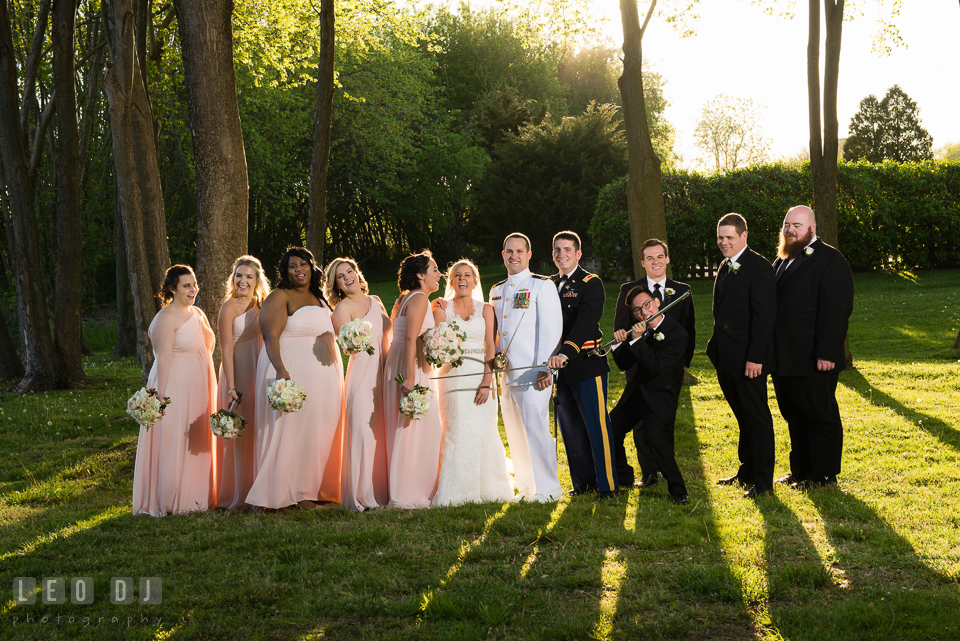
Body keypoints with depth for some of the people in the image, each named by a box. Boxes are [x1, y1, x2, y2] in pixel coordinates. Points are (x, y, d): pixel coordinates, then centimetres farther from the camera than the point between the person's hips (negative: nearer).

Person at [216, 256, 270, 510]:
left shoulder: (261, 305, 10)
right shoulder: (229, 307, -9)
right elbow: (226, 350, -13)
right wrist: (231, 387, -18)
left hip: (259, 372, 6)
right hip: (237, 372, -6)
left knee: (258, 430, 9)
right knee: (241, 431, -3)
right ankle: (240, 496, 5)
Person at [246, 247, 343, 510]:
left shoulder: (319, 299, 18)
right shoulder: (280, 297, -4)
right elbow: (271, 336, -16)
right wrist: (281, 370, -28)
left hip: (323, 374, 7)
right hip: (291, 372, -7)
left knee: (320, 432, 7)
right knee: (290, 428, -8)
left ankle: (311, 490, 13)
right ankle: (286, 491, -2)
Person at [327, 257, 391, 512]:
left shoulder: (375, 301, 15)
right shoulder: (343, 308, -5)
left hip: (384, 372, 6)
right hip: (362, 373, -6)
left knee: (383, 431, 7)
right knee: (363, 431, -9)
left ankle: (381, 490, 15)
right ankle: (360, 495, -2)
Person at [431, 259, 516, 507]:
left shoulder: (485, 309, 8)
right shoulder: (443, 308, 7)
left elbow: (490, 348, 1)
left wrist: (487, 382, -9)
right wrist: (439, 313, -8)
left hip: (481, 376, 1)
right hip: (453, 374, -1)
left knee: (484, 432, 0)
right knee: (456, 432, -8)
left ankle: (486, 489, 11)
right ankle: (456, 492, -4)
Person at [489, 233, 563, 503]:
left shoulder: (542, 286, -1)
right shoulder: (496, 291, 19)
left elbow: (551, 329, -8)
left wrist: (544, 368, -15)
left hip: (532, 372, -6)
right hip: (505, 371, 7)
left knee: (535, 428, -9)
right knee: (515, 432, 9)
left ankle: (547, 488, -1)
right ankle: (526, 488, 17)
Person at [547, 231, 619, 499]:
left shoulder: (590, 283, -6)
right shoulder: (550, 285, 14)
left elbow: (586, 322, -20)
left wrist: (565, 353, -33)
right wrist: (550, 360, 5)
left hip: (587, 366, -6)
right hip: (559, 368, 6)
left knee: (597, 426, -4)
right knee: (570, 429, 10)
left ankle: (608, 484, 2)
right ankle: (582, 481, 20)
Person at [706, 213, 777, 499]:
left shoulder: (758, 267, -14)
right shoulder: (725, 267, 14)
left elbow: (765, 316, -18)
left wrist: (755, 357, -22)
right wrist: (716, 347, 11)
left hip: (748, 360, -9)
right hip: (727, 358, 9)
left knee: (757, 417, 0)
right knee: (743, 416, 18)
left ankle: (763, 480, 6)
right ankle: (747, 471, 29)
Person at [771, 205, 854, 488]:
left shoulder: (830, 260, -10)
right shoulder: (782, 261, 17)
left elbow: (836, 311, -16)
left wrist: (826, 353, -22)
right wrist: (769, 351, 14)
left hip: (813, 359, -8)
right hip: (784, 359, 8)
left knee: (820, 415, 1)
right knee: (794, 416, 15)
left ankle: (824, 475, 9)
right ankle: (800, 470, 25)